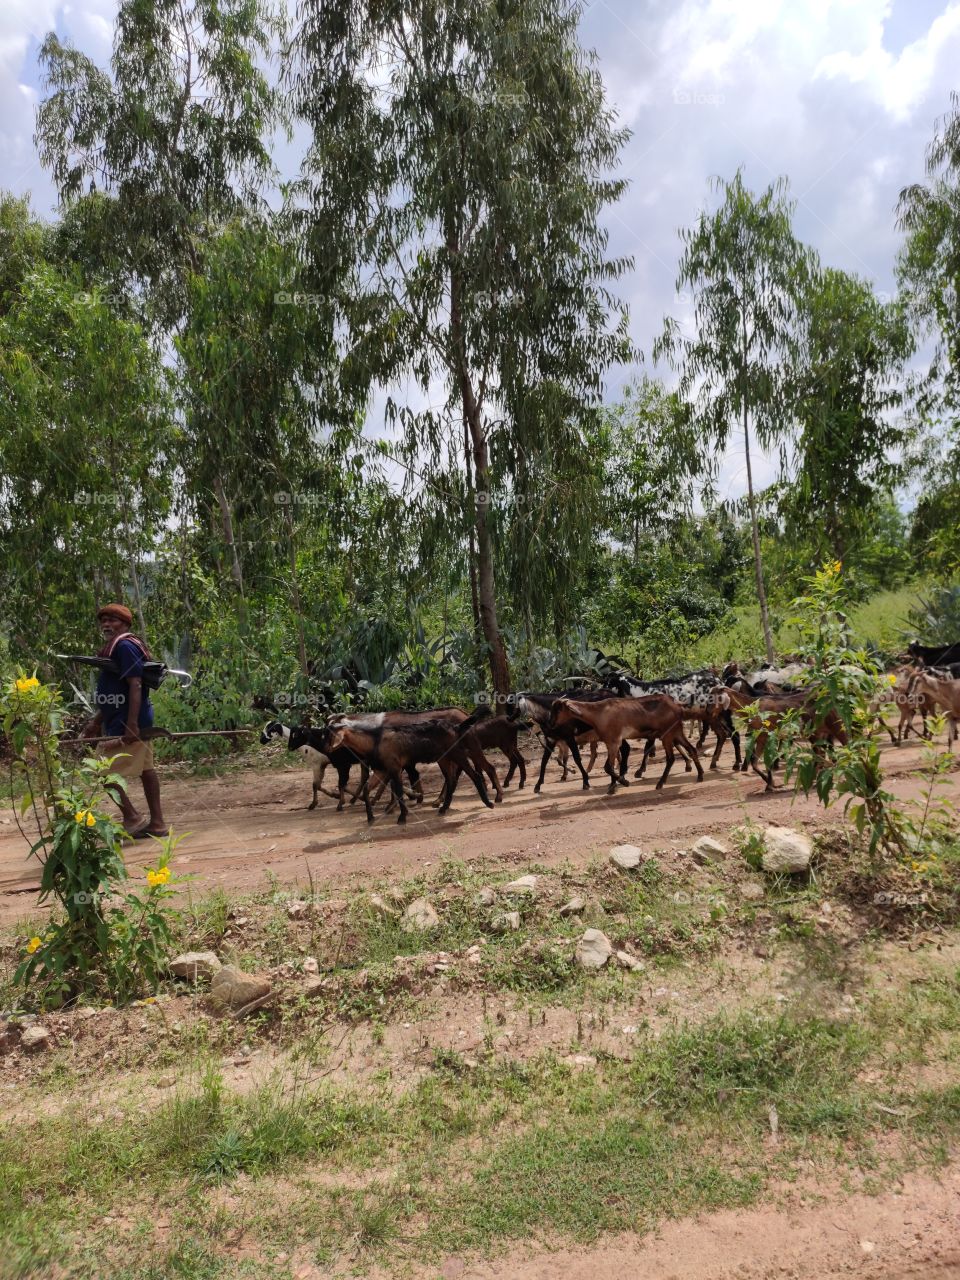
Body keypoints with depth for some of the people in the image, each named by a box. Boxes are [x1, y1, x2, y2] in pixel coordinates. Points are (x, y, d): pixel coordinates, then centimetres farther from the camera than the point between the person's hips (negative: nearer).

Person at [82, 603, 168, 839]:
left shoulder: (125, 646, -15)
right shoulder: (115, 647, 17)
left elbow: (135, 685, -23)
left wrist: (131, 725, -28)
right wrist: (97, 721, 24)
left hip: (126, 723, -10)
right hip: (122, 720, 10)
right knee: (145, 768, 10)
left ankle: (133, 817, 0)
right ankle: (157, 823, 15)